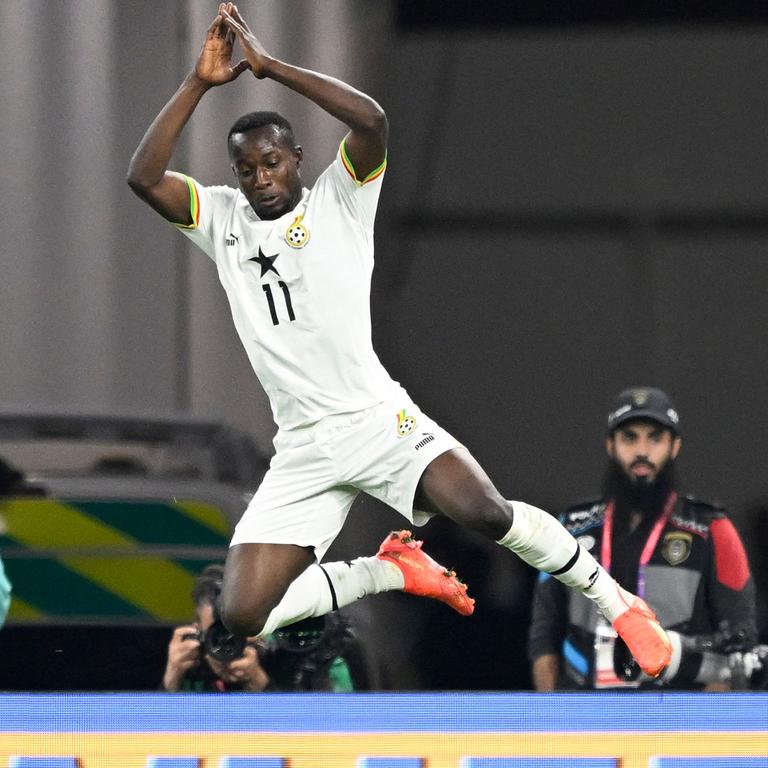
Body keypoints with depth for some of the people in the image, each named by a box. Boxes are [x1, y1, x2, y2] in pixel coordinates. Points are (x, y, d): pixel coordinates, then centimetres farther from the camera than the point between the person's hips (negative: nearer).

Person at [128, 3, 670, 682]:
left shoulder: (337, 203, 3)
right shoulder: (223, 220, 13)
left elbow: (372, 119, -16)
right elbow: (144, 177, -1)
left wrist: (270, 65, -13)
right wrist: (200, 81, -6)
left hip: (375, 417, -4)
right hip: (302, 451, 4)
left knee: (485, 511, -30)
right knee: (244, 617, -11)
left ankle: (618, 603, -6)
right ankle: (394, 572, 12)